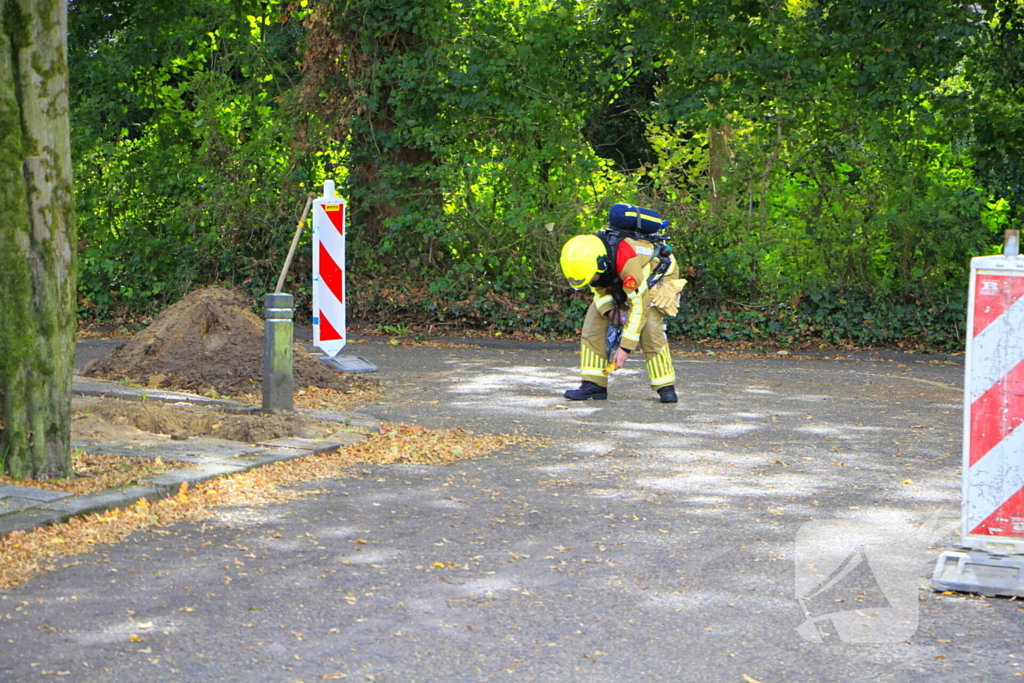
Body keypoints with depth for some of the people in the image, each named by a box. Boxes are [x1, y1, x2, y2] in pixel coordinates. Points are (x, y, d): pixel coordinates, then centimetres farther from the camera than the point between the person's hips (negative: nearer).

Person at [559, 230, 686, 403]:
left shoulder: (627, 259, -43)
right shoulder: (586, 257, -24)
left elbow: (639, 305, -36)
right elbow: (599, 289, -4)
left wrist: (625, 347, -33)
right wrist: (609, 310, -24)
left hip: (657, 275, -6)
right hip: (617, 283, 6)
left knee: (649, 326, -27)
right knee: (593, 320, -9)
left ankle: (666, 388, -16)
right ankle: (594, 384, -7)